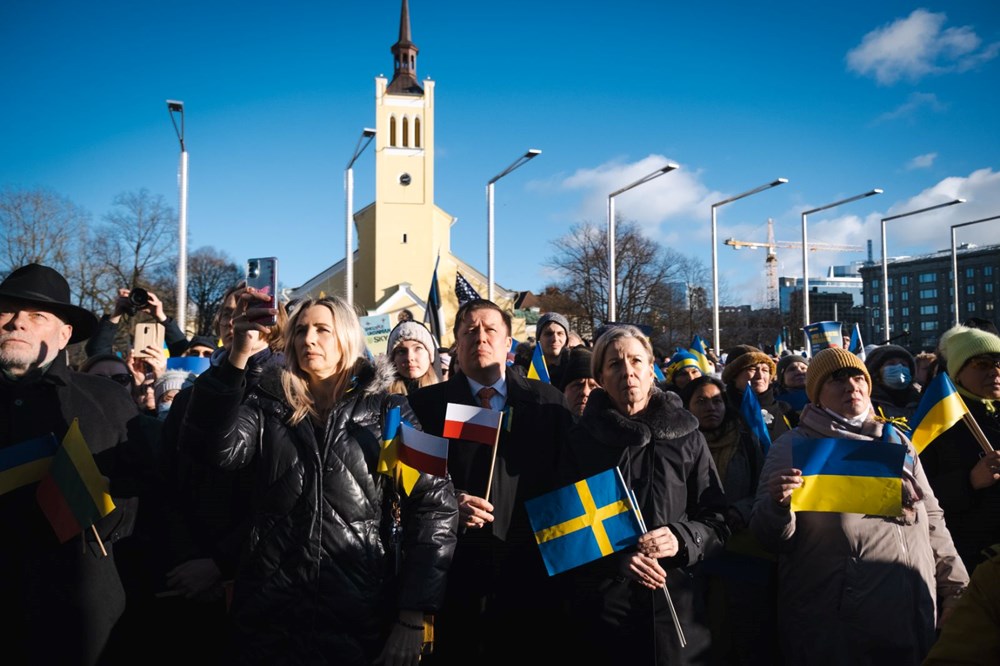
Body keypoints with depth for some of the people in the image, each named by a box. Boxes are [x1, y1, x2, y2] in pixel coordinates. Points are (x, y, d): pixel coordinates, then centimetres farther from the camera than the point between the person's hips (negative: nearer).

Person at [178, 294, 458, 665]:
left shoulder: (386, 410, 1)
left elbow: (434, 505, -5)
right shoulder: (270, 404, 6)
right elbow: (220, 450, -13)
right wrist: (237, 357, -22)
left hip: (360, 620, -1)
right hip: (269, 614, 2)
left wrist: (412, 619, -11)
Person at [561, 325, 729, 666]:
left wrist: (682, 539, -16)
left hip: (677, 602, 1)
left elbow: (718, 519, 4)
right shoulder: (582, 438, 1)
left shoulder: (685, 434, 2)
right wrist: (614, 557, -15)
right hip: (603, 603, 0)